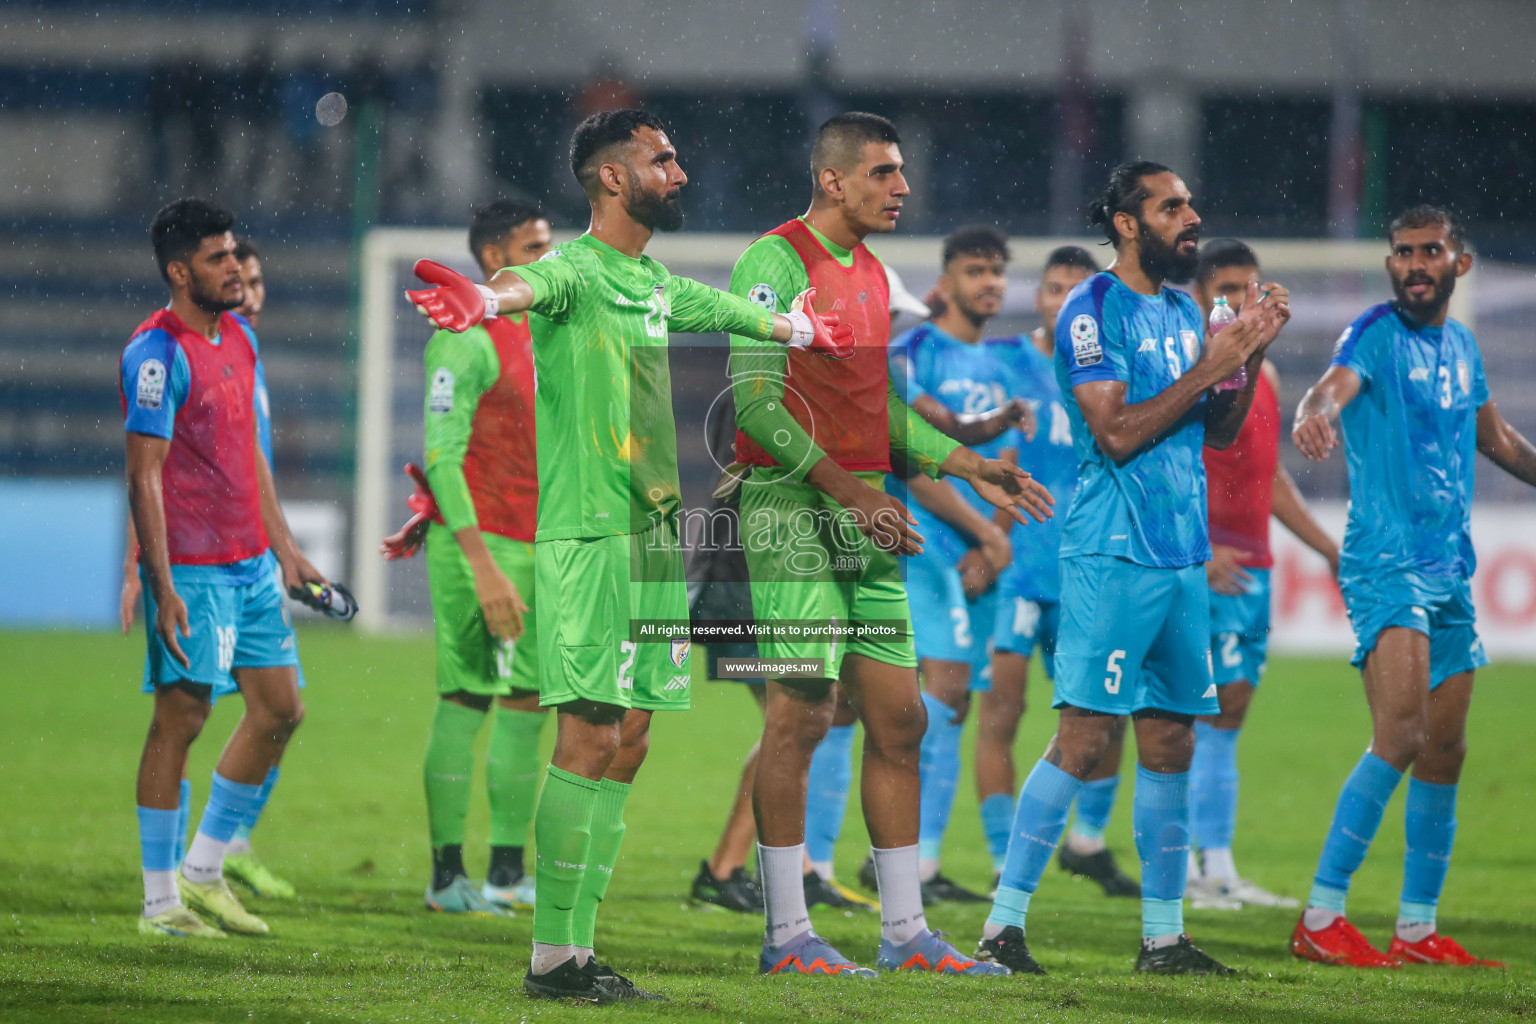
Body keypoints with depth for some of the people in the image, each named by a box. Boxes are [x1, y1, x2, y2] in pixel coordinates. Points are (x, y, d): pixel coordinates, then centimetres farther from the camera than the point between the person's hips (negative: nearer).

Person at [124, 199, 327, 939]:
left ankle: (203, 871, 18)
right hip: (190, 570, -9)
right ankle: (160, 901, 2)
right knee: (181, 718, -5)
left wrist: (284, 546, 21)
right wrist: (163, 588, -20)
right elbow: (145, 476, -16)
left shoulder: (240, 338, 13)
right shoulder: (156, 354, -13)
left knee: (280, 709, 8)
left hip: (250, 565, 9)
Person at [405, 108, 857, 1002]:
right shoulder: (577, 272, -10)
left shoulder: (659, 284, 17)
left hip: (654, 536, 9)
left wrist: (805, 330, 58)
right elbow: (533, 285, -34)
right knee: (591, 735, -12)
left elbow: (734, 311, 39)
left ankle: (579, 946, 9)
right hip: (587, 535, -9)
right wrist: (485, 299, -57)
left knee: (627, 742, 6)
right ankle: (552, 956, -9)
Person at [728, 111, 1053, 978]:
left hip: (866, 515, 8)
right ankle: (787, 933, -3)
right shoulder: (776, 263, -9)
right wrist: (848, 489, -20)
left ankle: (905, 929, 10)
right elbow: (755, 402, -16)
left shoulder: (874, 276, 17)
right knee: (802, 714, -8)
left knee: (899, 719, 6)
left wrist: (970, 467, 17)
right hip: (794, 514, -8)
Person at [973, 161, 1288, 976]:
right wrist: (1208, 367, -14)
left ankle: (1164, 935, 13)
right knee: (1085, 738, -12)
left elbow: (1218, 433, 18)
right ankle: (1004, 922, -10)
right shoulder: (1091, 310, -8)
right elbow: (1117, 433, -17)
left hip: (1183, 556, 8)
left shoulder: (1182, 312, 16)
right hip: (1113, 552, -8)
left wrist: (1249, 357, 4)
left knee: (1170, 742, 8)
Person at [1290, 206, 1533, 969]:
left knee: (1444, 753, 9)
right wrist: (1317, 412, -51)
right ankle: (1321, 917, -18)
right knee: (1401, 734, -21)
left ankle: (1417, 929, 16)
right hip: (1386, 562, -8)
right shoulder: (1376, 334, -8)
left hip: (1450, 569, 8)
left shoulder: (1461, 346, 14)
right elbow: (1334, 386, -30)